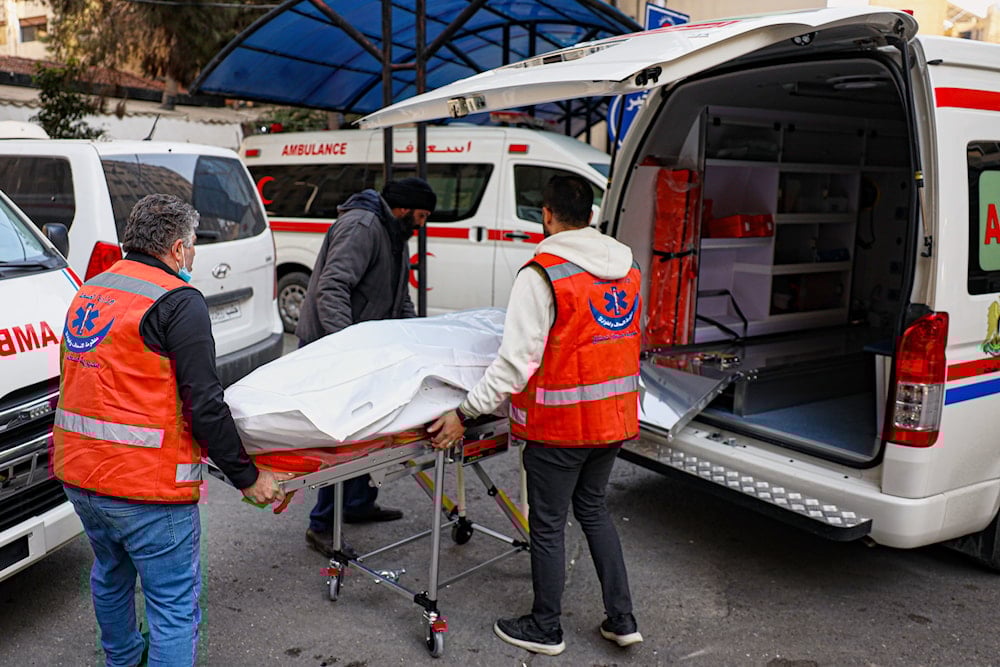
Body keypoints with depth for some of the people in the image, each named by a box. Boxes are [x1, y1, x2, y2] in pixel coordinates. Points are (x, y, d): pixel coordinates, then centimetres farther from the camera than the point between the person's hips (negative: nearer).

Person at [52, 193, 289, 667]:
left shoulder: (89, 291, 11)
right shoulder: (179, 301, -15)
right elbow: (204, 403, -19)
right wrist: (247, 476, -11)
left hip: (76, 472, 9)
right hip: (147, 485, -9)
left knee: (111, 575, 30)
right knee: (176, 605, 2)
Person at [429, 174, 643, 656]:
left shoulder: (542, 274, -17)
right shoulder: (627, 269, 4)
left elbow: (516, 362, -22)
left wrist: (465, 413, -15)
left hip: (560, 423, -7)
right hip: (614, 416, 7)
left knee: (548, 524, 10)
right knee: (592, 509, 23)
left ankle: (545, 629, 27)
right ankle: (621, 619, 28)